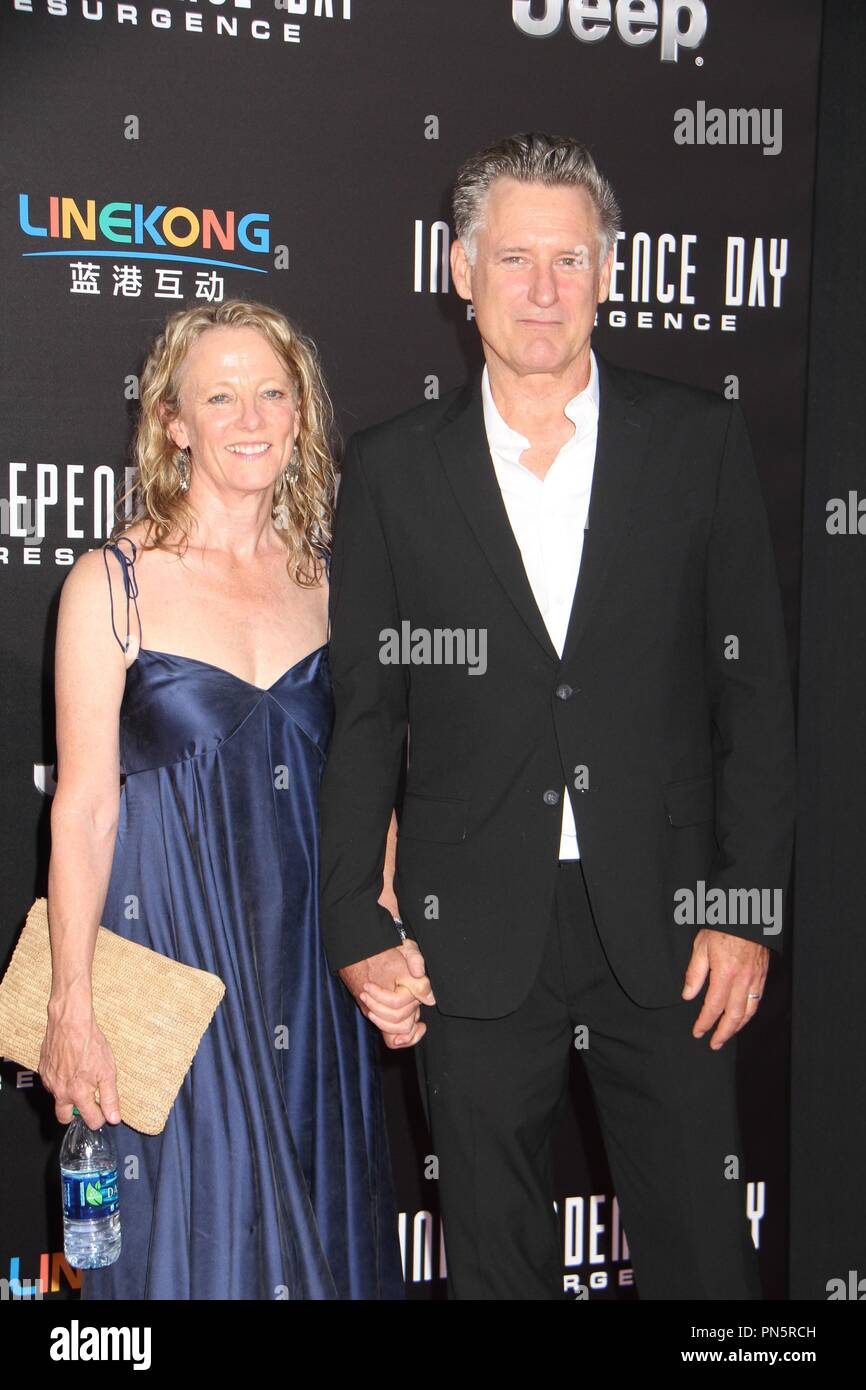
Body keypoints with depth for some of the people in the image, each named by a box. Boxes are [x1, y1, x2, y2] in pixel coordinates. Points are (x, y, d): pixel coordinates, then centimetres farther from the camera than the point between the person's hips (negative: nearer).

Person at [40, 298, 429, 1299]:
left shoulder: (326, 573, 3)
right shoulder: (111, 581, -9)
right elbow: (83, 809, -9)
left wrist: (388, 947, 3)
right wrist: (72, 1009, -10)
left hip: (307, 955, 4)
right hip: (166, 952, -4)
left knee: (312, 1228, 17)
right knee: (187, 1233, 10)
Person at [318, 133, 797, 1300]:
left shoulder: (699, 440, 1)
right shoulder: (391, 469, 1)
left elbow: (755, 687, 1)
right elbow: (362, 714, 3)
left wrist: (748, 907, -3)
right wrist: (355, 927, -1)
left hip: (664, 924, 0)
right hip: (476, 933, 1)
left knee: (702, 1250, 11)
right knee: (496, 1257, 16)